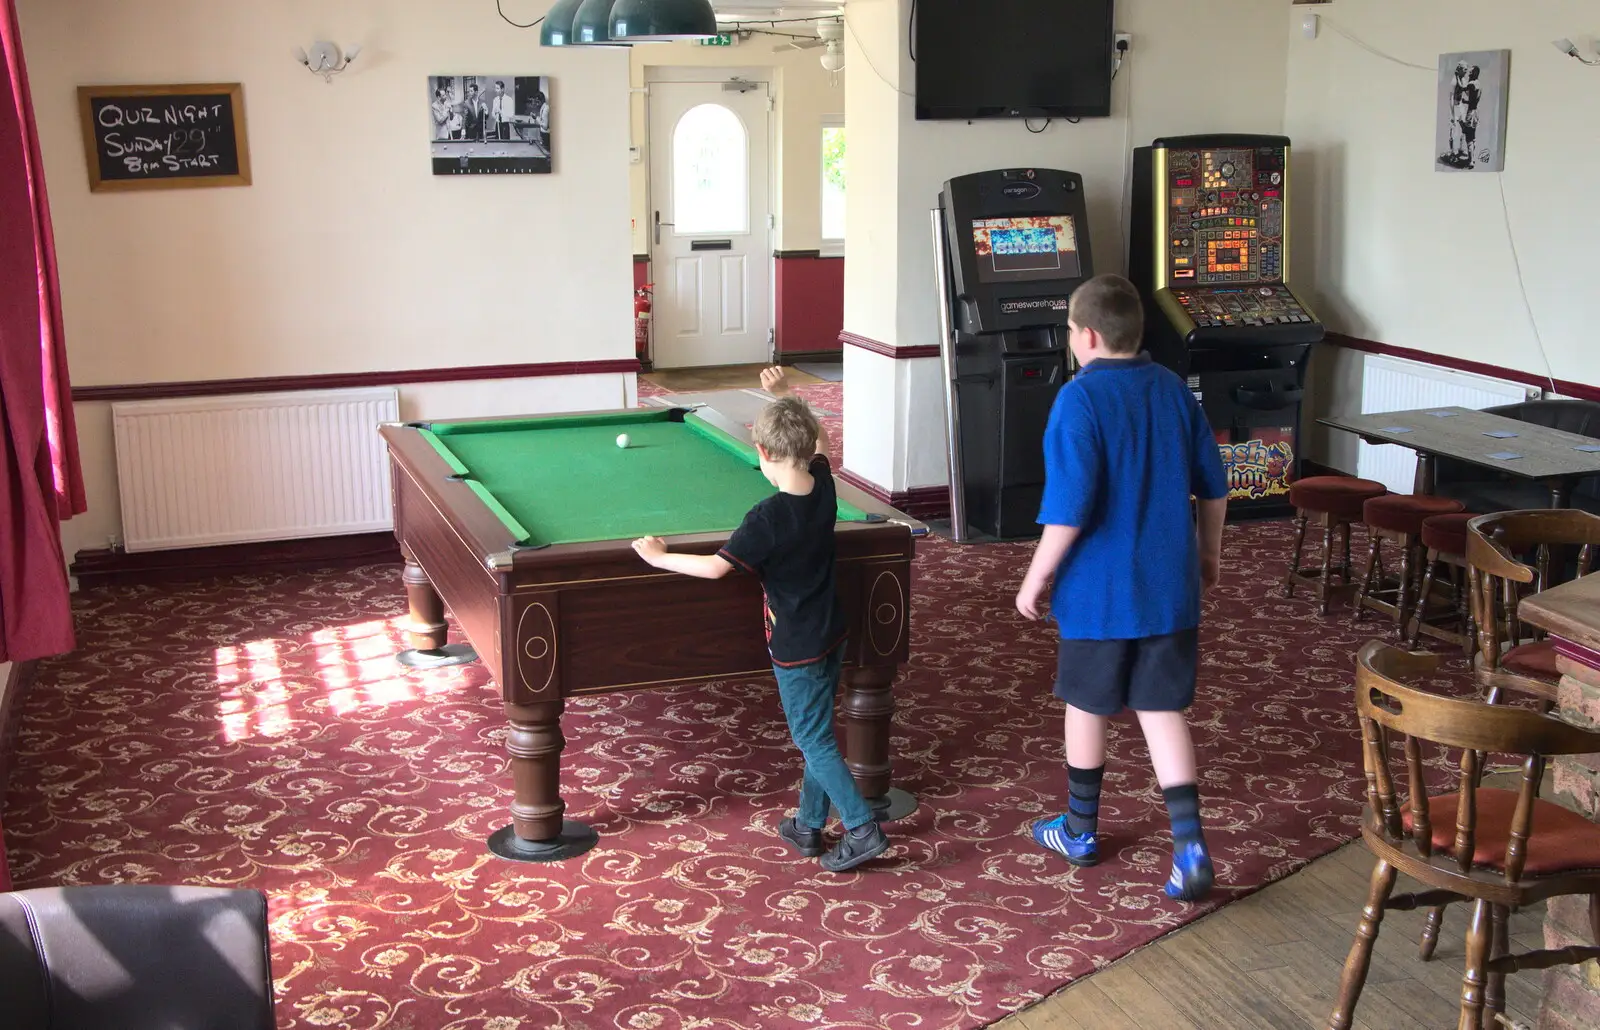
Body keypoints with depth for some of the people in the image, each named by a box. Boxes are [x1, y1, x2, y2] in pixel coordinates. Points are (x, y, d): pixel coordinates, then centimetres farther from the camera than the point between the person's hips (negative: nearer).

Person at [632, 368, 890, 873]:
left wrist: (660, 557, -14)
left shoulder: (768, 518, -26)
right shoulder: (823, 486, -5)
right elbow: (819, 441, 16)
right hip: (832, 634, 8)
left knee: (814, 741, 3)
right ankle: (809, 825, 29)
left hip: (797, 648, -8)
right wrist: (786, 396, 16)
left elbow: (715, 567, -27)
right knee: (815, 734, 18)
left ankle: (863, 830, 2)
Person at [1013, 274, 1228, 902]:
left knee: (1087, 707, 13)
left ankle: (1079, 831, 29)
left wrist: (1035, 579, -9)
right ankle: (1189, 845, 2)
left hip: (1099, 590, -5)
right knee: (1161, 709, 11)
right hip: (1169, 586, 5)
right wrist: (1209, 551, 23)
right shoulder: (1173, 390, 3)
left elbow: (1070, 507, -20)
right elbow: (1213, 486, 9)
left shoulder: (1079, 400, -16)